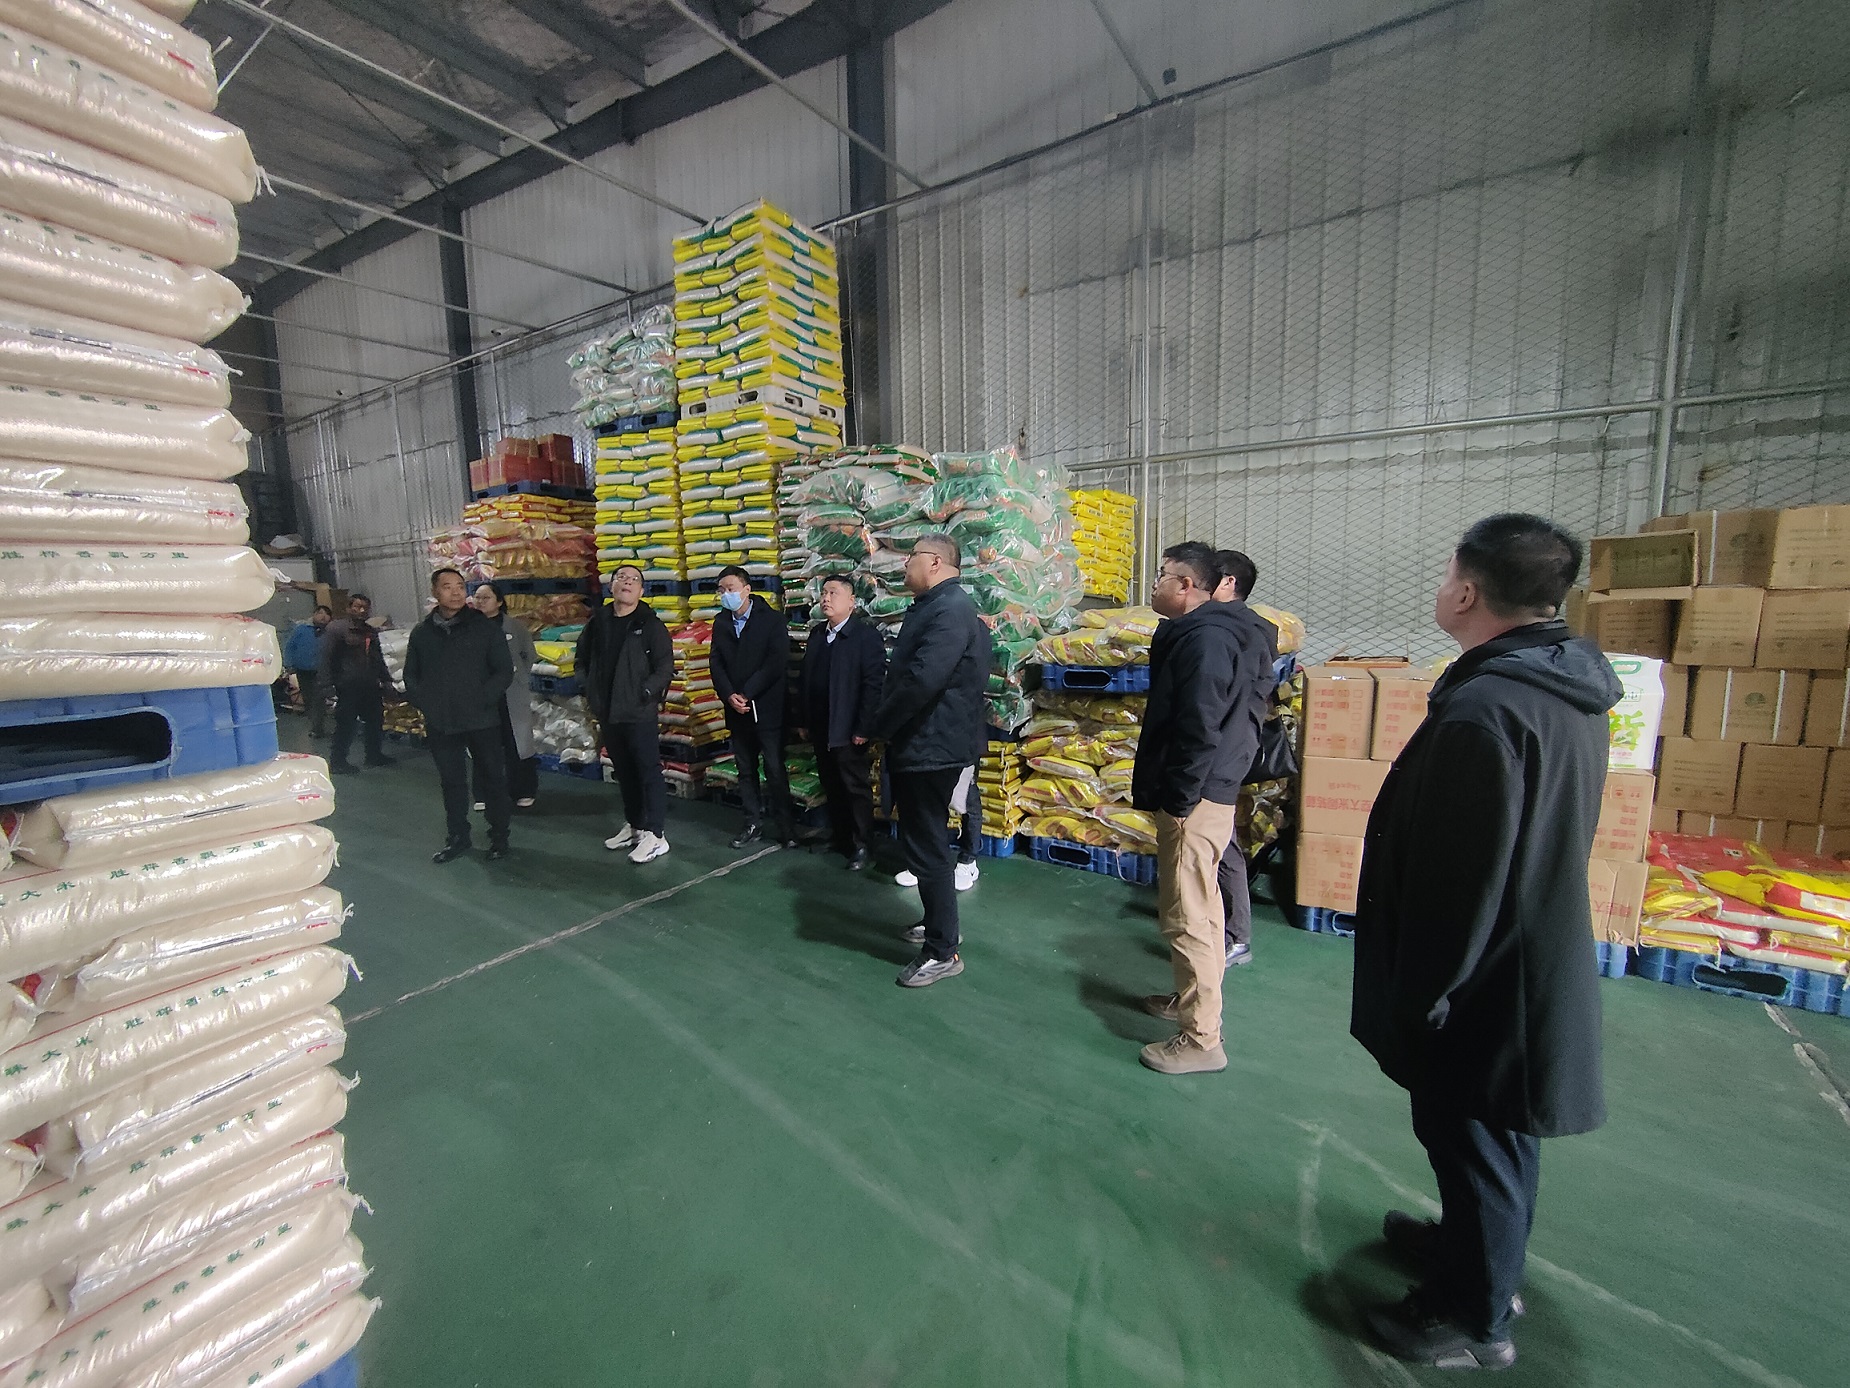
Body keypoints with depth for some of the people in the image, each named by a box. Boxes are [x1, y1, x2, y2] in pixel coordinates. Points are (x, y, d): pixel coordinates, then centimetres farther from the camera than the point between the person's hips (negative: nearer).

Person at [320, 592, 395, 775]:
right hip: (348, 686, -7)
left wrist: (386, 679, 20)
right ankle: (337, 761, 8)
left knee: (375, 721, 15)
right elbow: (327, 657, -13)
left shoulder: (371, 632, 16)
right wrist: (327, 683, -19)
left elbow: (379, 659, 24)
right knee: (345, 724, -2)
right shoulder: (336, 628, -7)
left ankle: (374, 755, 28)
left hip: (370, 686, 7)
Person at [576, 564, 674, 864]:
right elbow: (582, 660, 21)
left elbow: (665, 667, -9)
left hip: (639, 713, -6)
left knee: (649, 771, -3)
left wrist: (645, 693, -17)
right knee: (624, 772, 16)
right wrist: (590, 692, 11)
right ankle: (634, 825, 30)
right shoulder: (597, 622, 9)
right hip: (608, 714, 6)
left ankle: (655, 834, 2)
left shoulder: (650, 624, -6)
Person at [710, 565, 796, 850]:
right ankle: (753, 824, 21)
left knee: (775, 770, -2)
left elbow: (777, 663, -14)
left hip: (767, 708, -5)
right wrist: (729, 696, -10)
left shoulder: (772, 619, -5)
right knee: (746, 770, 11)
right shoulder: (720, 623, 11)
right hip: (736, 710, 5)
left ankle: (783, 828, 7)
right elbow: (716, 663, 6)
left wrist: (746, 695, -15)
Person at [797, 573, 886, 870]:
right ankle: (839, 838, 29)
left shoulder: (867, 636, -10)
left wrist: (864, 728, -18)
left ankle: (863, 847, 15)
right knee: (831, 788, 16)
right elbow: (804, 679, 13)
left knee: (857, 789, 3)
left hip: (848, 731, -7)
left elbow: (873, 685, -15)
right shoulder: (816, 633, 11)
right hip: (820, 729, 7)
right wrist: (803, 720, 10)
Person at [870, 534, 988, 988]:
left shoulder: (950, 610, -20)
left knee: (926, 847, -2)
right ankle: (940, 923, 37)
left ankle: (943, 951, 11)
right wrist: (889, 726, 7)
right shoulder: (933, 606, 14)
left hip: (931, 746, -11)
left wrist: (880, 725, -17)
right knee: (925, 840, 21)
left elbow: (923, 679, -30)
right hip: (920, 742, 11)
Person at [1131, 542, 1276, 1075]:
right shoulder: (1201, 631, 15)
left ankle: (1201, 1039, 9)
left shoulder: (1205, 638, -19)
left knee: (1187, 915, -3)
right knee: (1200, 905, 21)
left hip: (1194, 798, -11)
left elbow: (1200, 730, -25)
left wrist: (1177, 800, -20)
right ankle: (1193, 999, 37)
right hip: (1204, 791, 11)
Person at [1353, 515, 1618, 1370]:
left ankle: (1474, 1318, 33)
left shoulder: (1485, 709, -29)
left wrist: (1420, 995, -15)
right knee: (1497, 1134, 26)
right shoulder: (1573, 689, 2)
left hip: (1484, 981, -9)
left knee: (1472, 1136, 11)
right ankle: (1476, 1247, 49)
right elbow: (1544, 843, 11)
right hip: (1539, 959, 9)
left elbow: (1460, 881, -27)